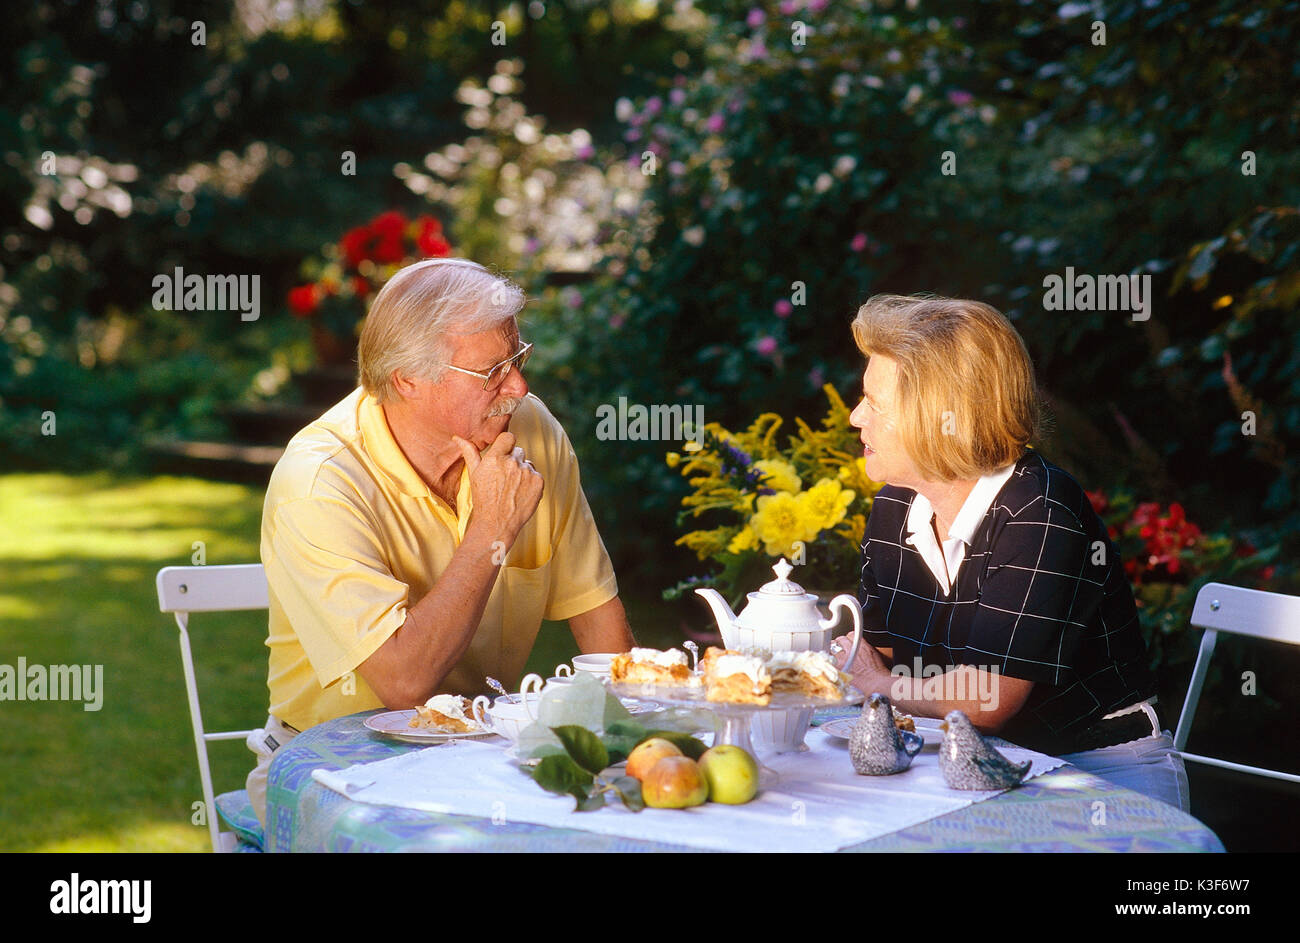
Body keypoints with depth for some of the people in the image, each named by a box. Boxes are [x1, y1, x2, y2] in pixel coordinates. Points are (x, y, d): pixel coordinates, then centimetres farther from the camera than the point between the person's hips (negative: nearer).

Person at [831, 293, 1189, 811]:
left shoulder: (1041, 516, -21)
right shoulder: (893, 509, 5)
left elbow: (986, 700, -25)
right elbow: (876, 657, 10)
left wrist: (879, 684, -9)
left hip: (1102, 765, -7)